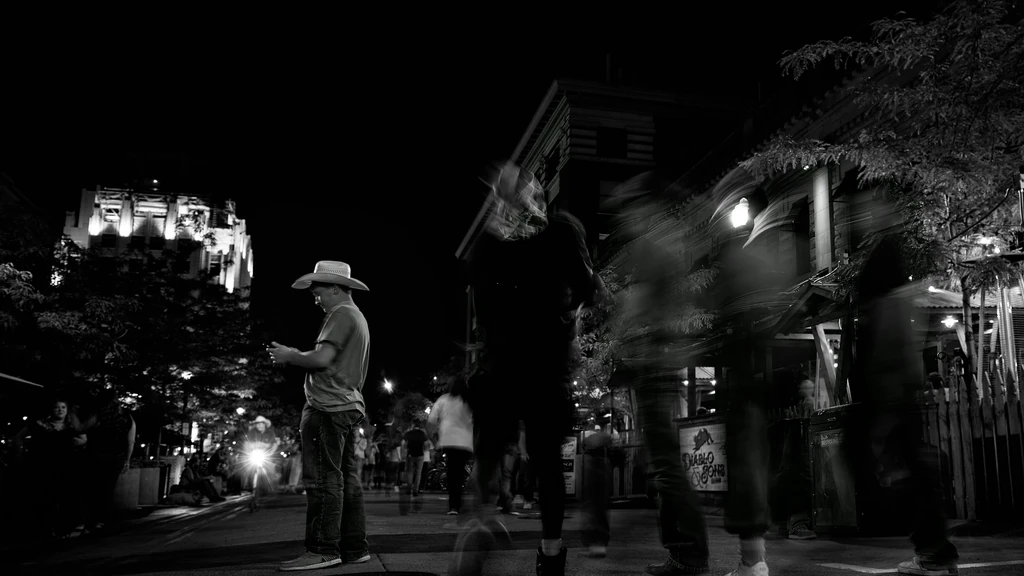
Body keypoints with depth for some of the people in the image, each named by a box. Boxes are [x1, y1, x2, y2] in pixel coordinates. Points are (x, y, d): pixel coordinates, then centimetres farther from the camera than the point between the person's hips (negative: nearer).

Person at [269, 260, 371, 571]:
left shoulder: (342, 314, -8)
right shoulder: (357, 317, 24)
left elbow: (323, 358, -18)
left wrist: (290, 356, -3)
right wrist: (292, 354, 16)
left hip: (328, 406, -10)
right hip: (349, 405, 10)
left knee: (323, 477, -10)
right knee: (346, 477, 9)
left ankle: (323, 549, -11)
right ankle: (354, 547, 12)